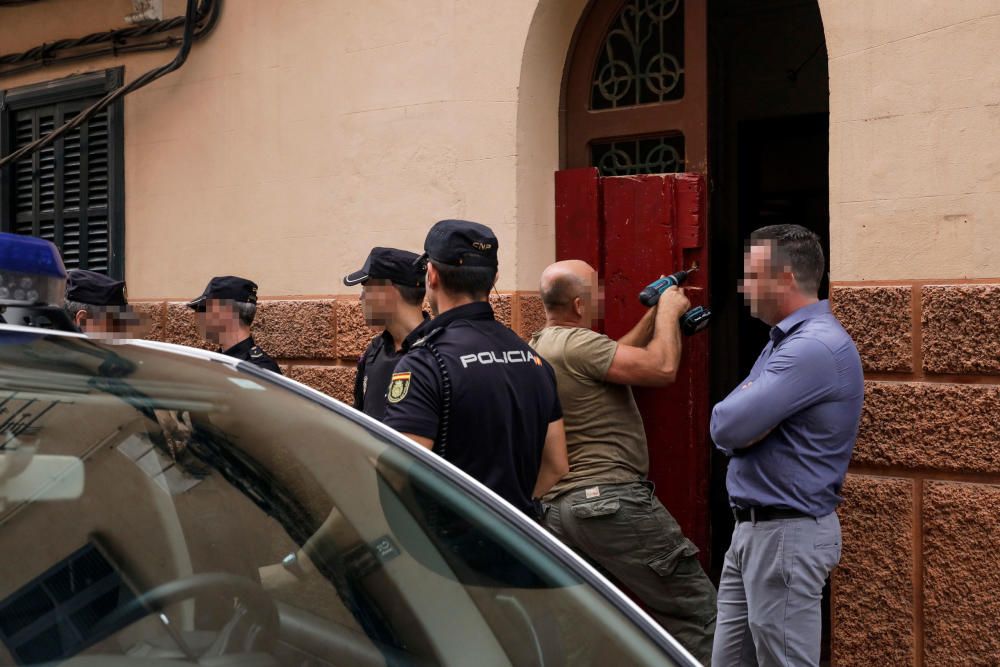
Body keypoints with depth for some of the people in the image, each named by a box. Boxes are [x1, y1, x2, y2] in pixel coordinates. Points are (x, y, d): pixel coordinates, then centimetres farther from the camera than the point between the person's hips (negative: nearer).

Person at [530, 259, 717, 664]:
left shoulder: (538, 348, 15)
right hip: (613, 501, -10)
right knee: (696, 615, -4)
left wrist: (654, 316, 24)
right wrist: (669, 312, -2)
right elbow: (661, 369, -17)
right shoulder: (576, 344, -14)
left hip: (556, 506, 10)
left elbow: (617, 359, 26)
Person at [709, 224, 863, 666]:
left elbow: (726, 427, -24)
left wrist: (740, 419, -4)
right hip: (753, 529, 10)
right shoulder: (785, 339, 15)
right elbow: (726, 428, 10)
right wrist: (748, 417, -10)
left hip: (787, 534, -10)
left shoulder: (816, 346, -20)